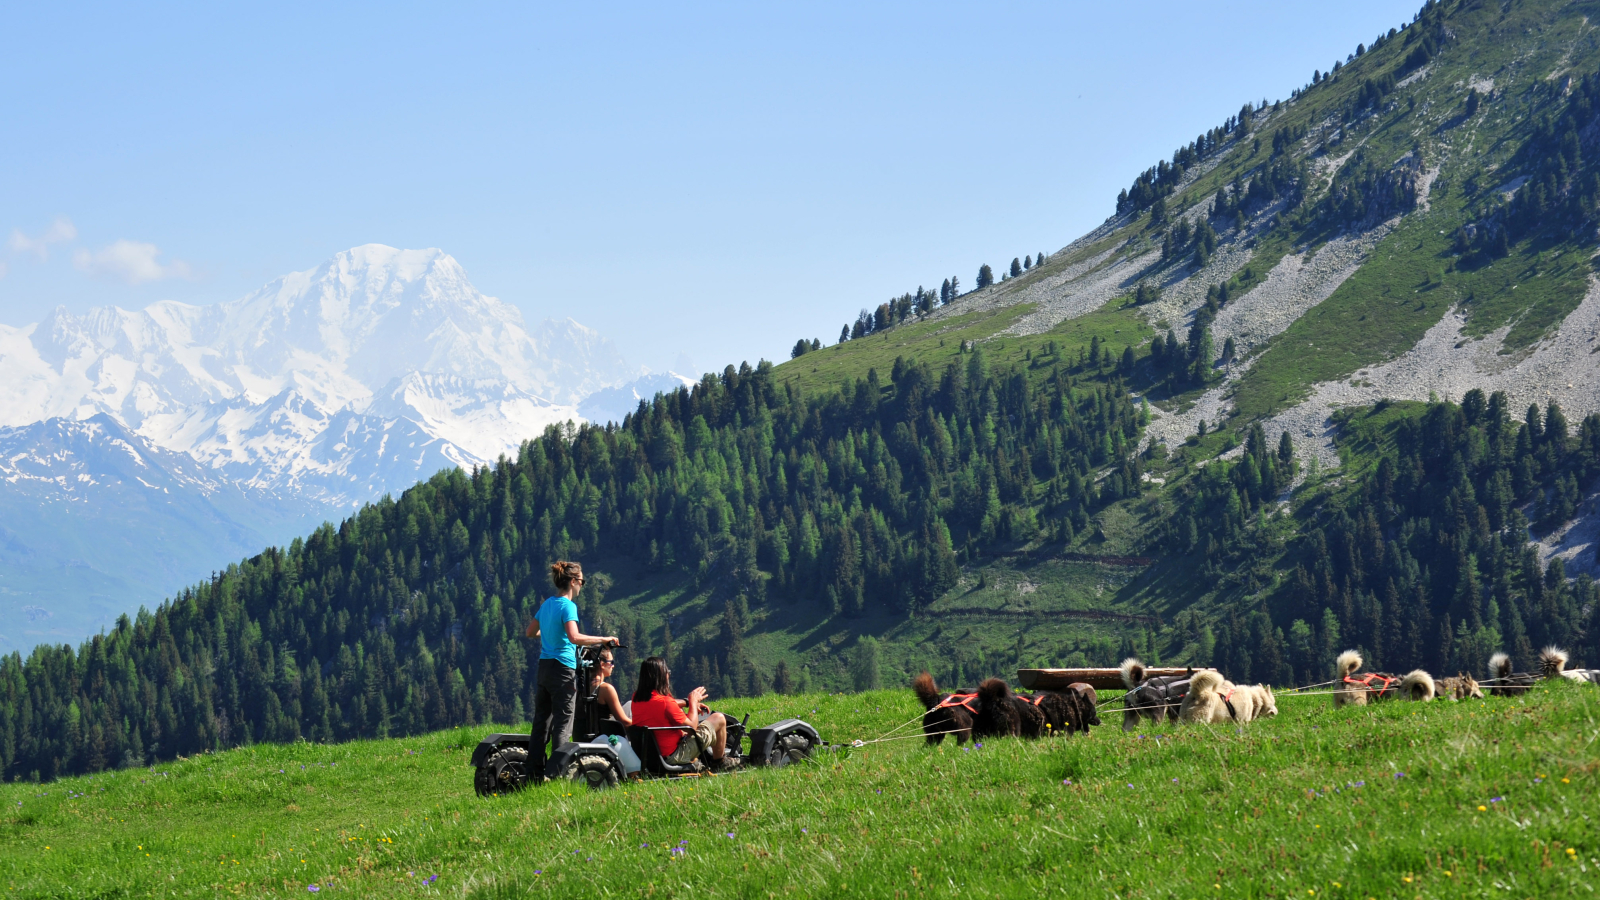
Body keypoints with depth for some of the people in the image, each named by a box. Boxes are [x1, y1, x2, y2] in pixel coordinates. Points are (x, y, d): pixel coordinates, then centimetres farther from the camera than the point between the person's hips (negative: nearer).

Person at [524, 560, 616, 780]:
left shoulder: (547, 604, 13)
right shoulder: (568, 606, -12)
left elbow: (530, 632, 25)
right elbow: (574, 637, -27)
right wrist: (603, 640, -21)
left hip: (544, 666, 8)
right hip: (562, 668, -8)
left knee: (541, 721, 10)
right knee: (563, 723, -4)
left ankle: (535, 770, 11)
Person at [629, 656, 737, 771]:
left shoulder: (636, 697, -4)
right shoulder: (666, 702, -27)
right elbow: (692, 727, -14)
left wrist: (687, 702, 15)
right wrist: (693, 702, -1)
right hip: (673, 756, -8)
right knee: (718, 719, 3)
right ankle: (719, 761, 24)